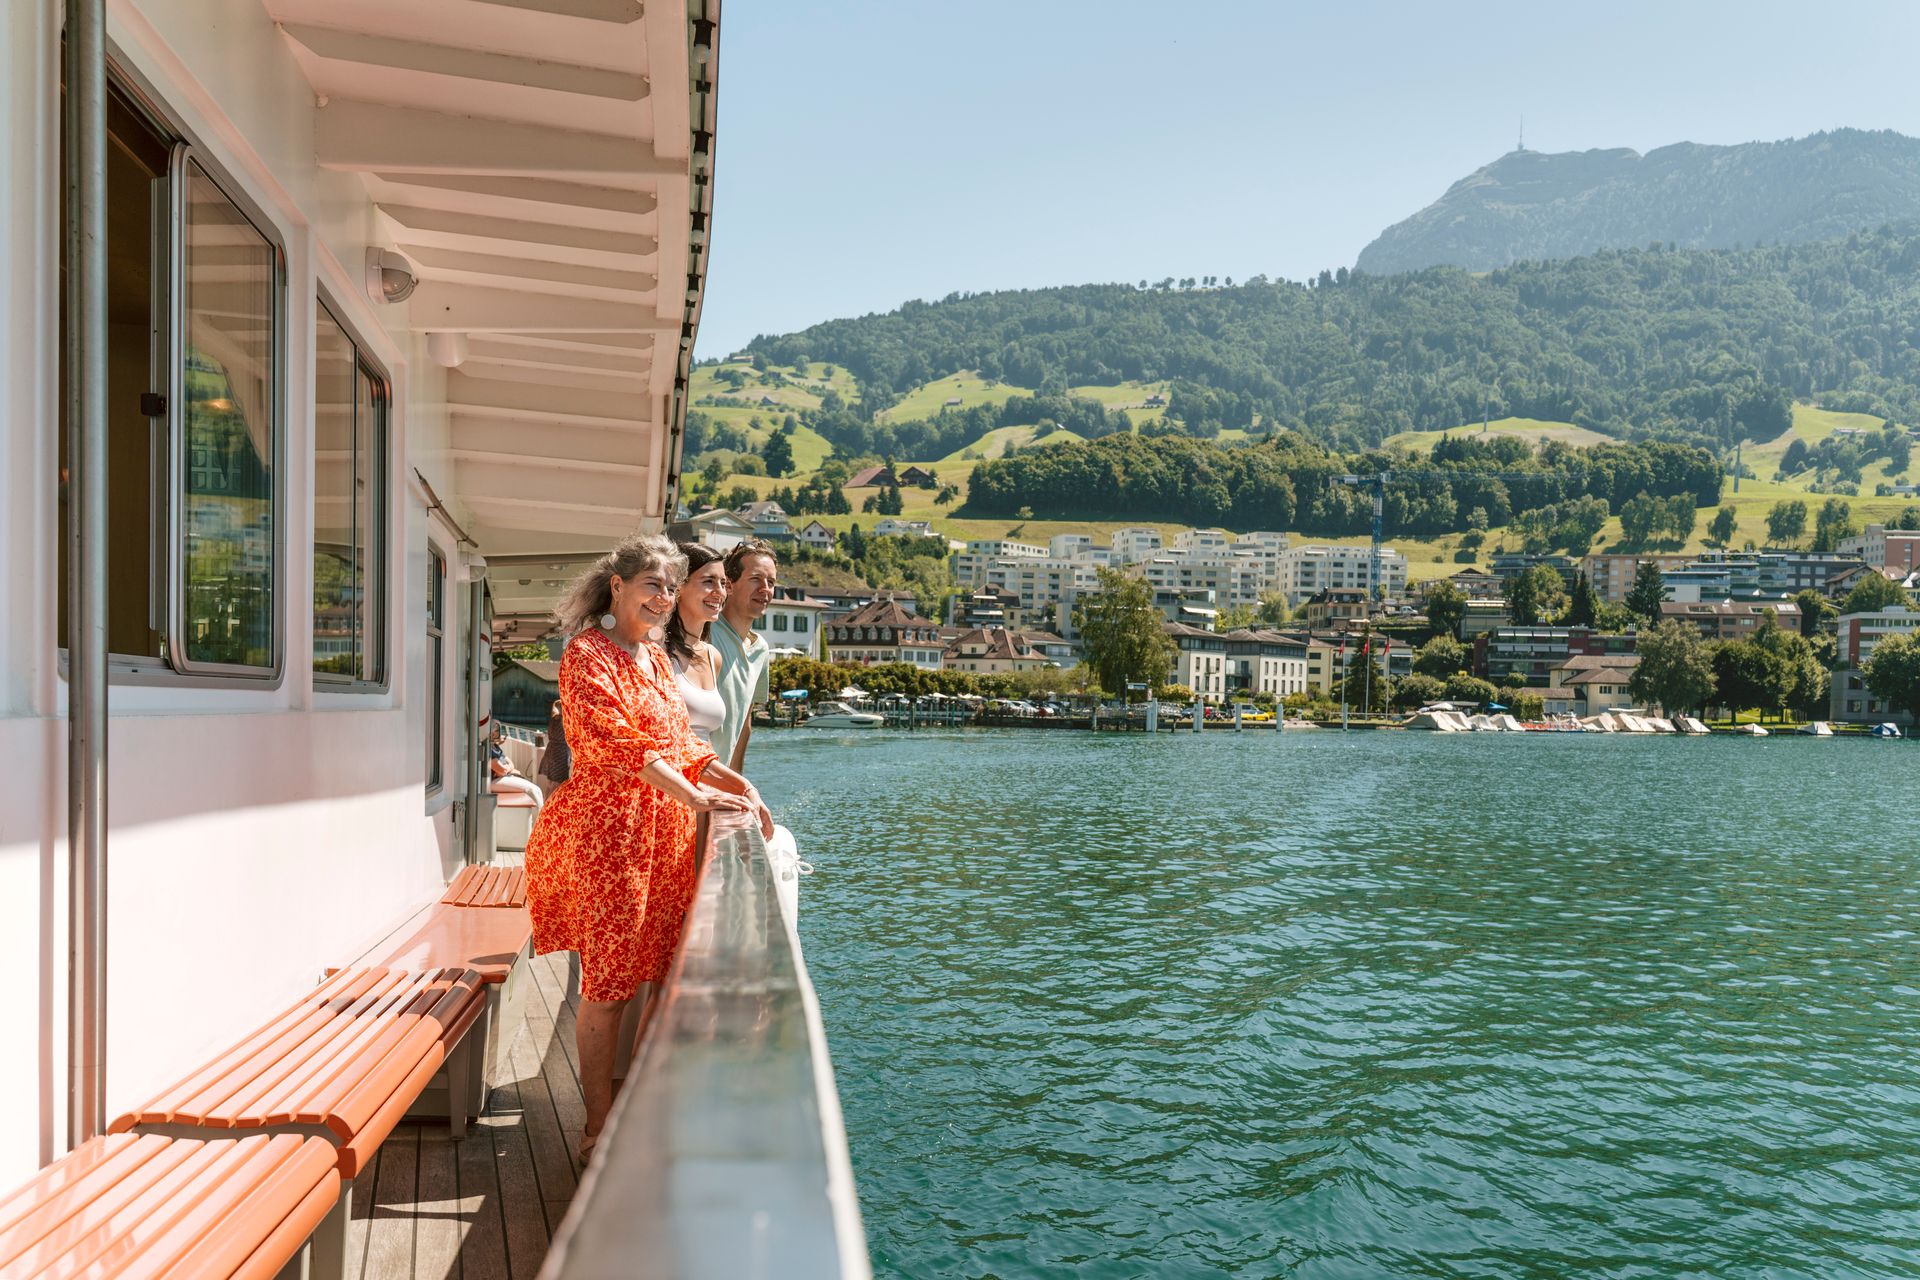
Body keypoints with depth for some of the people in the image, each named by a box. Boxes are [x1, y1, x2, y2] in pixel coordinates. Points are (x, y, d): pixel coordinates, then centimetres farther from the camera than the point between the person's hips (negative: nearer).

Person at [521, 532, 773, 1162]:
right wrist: (694, 795, -27)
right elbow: (614, 742, -20)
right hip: (607, 825, -8)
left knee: (641, 972, 11)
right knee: (607, 979, -2)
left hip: (662, 828, 8)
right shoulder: (587, 654, -8)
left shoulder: (655, 656, 17)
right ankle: (600, 1127, 8)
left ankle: (617, 1093, 22)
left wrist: (731, 780, 2)